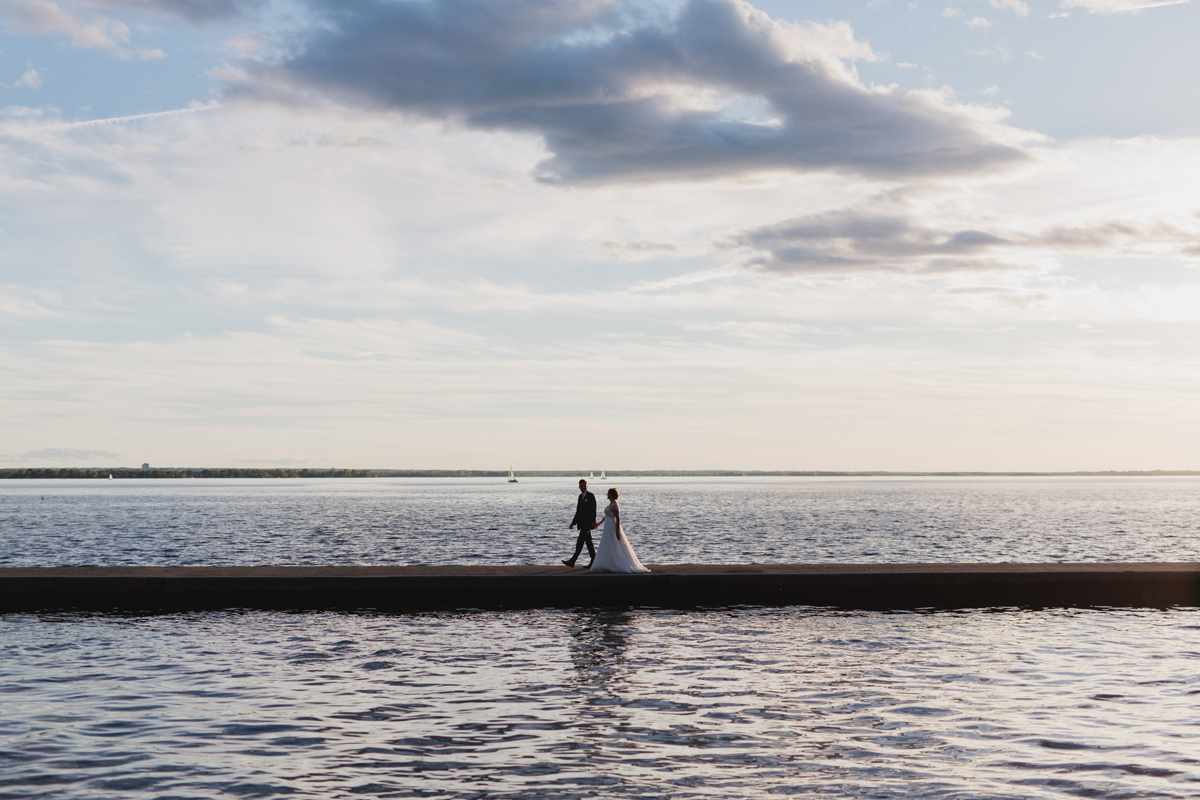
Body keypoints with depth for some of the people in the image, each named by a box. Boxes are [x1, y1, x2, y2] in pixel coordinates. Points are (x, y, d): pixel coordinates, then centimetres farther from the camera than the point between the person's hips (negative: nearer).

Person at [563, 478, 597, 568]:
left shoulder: (591, 496, -7)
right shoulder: (580, 496, 17)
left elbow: (593, 510, -14)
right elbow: (578, 511, 19)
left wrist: (593, 521, -24)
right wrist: (573, 523, 16)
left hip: (588, 523, -9)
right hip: (582, 523, 9)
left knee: (580, 542, -10)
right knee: (588, 542, 8)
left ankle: (572, 561, -11)